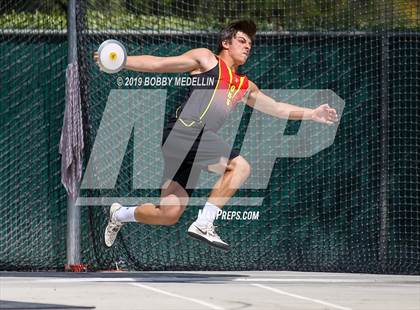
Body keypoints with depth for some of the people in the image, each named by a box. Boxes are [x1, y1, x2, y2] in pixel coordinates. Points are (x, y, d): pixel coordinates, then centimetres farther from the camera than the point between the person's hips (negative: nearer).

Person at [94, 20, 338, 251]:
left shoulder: (244, 86, 29)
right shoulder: (206, 59, 10)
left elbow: (276, 107, 36)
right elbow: (158, 64, 7)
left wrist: (313, 114, 28)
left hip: (199, 142, 8)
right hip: (185, 130, -8)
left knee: (169, 215, 5)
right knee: (240, 166, -22)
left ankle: (120, 214, 29)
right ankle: (204, 224, -20)